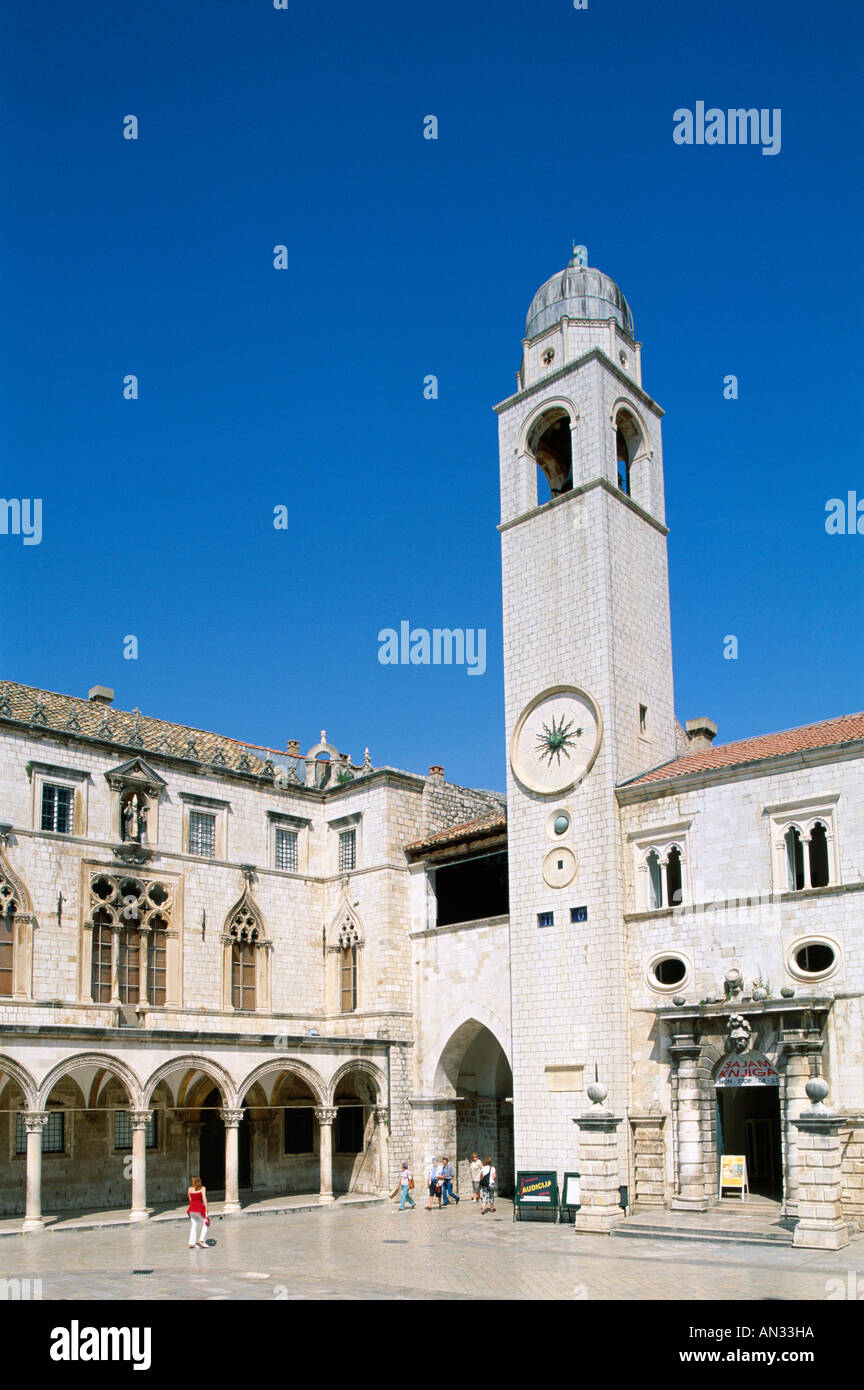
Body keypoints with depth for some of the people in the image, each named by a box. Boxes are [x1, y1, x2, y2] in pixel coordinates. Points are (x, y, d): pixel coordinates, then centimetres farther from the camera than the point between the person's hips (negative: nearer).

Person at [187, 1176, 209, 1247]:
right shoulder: (202, 1188, -1)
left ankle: (191, 1243, 7)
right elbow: (204, 1197, -11)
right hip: (200, 1208, -4)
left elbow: (190, 1199, 11)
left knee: (193, 1226, 9)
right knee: (204, 1224, 8)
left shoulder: (190, 1189, 8)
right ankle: (201, 1240, -3)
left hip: (191, 1208, 4)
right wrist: (206, 1207, -10)